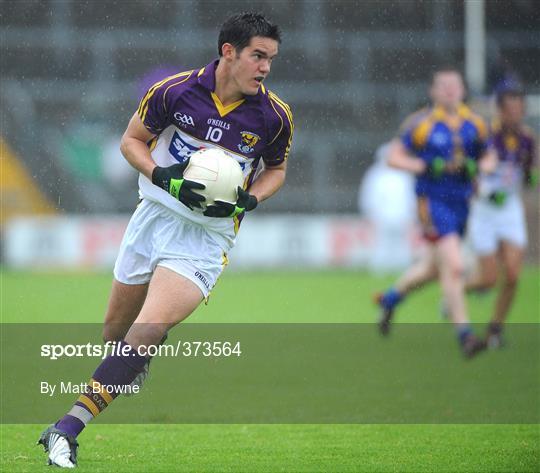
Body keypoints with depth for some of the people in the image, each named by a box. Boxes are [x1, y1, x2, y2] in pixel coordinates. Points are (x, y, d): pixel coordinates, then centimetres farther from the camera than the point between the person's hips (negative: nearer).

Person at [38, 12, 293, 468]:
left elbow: (276, 169, 11)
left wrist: (248, 200, -9)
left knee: (148, 330, -21)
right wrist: (162, 176, -15)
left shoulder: (274, 116, -8)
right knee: (116, 329, 13)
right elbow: (132, 140, 4)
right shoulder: (174, 91, -10)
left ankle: (68, 428, -23)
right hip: (156, 215, 2)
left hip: (207, 237, -2)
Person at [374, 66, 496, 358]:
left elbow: (489, 159, 15)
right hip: (433, 201, -6)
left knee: (434, 267, 19)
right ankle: (463, 334, -13)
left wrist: (475, 168, -8)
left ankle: (391, 298, 44)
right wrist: (425, 167, -17)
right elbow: (394, 156, -3)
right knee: (453, 266, -17)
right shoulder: (420, 123, -7)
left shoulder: (474, 124, 6)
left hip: (461, 202, 6)